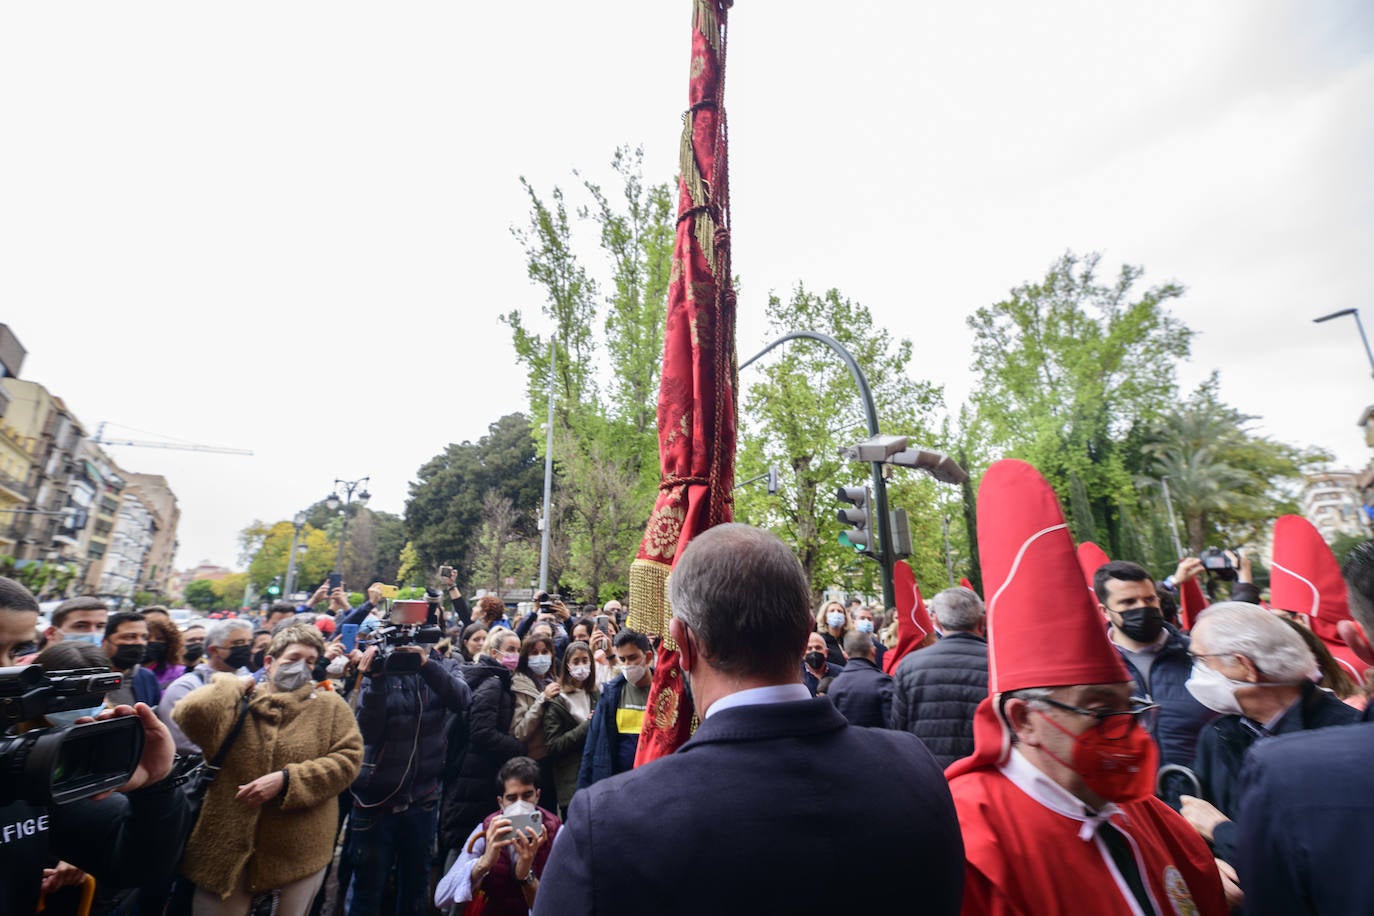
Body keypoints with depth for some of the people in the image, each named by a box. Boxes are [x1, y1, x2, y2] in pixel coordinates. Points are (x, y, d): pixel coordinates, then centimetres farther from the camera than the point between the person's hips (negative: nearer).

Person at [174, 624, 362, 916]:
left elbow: (347, 758, -11)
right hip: (226, 848, 0)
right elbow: (190, 715, -21)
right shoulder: (237, 703, 0)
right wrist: (233, 685, -7)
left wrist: (286, 779, -18)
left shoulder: (331, 706, -2)